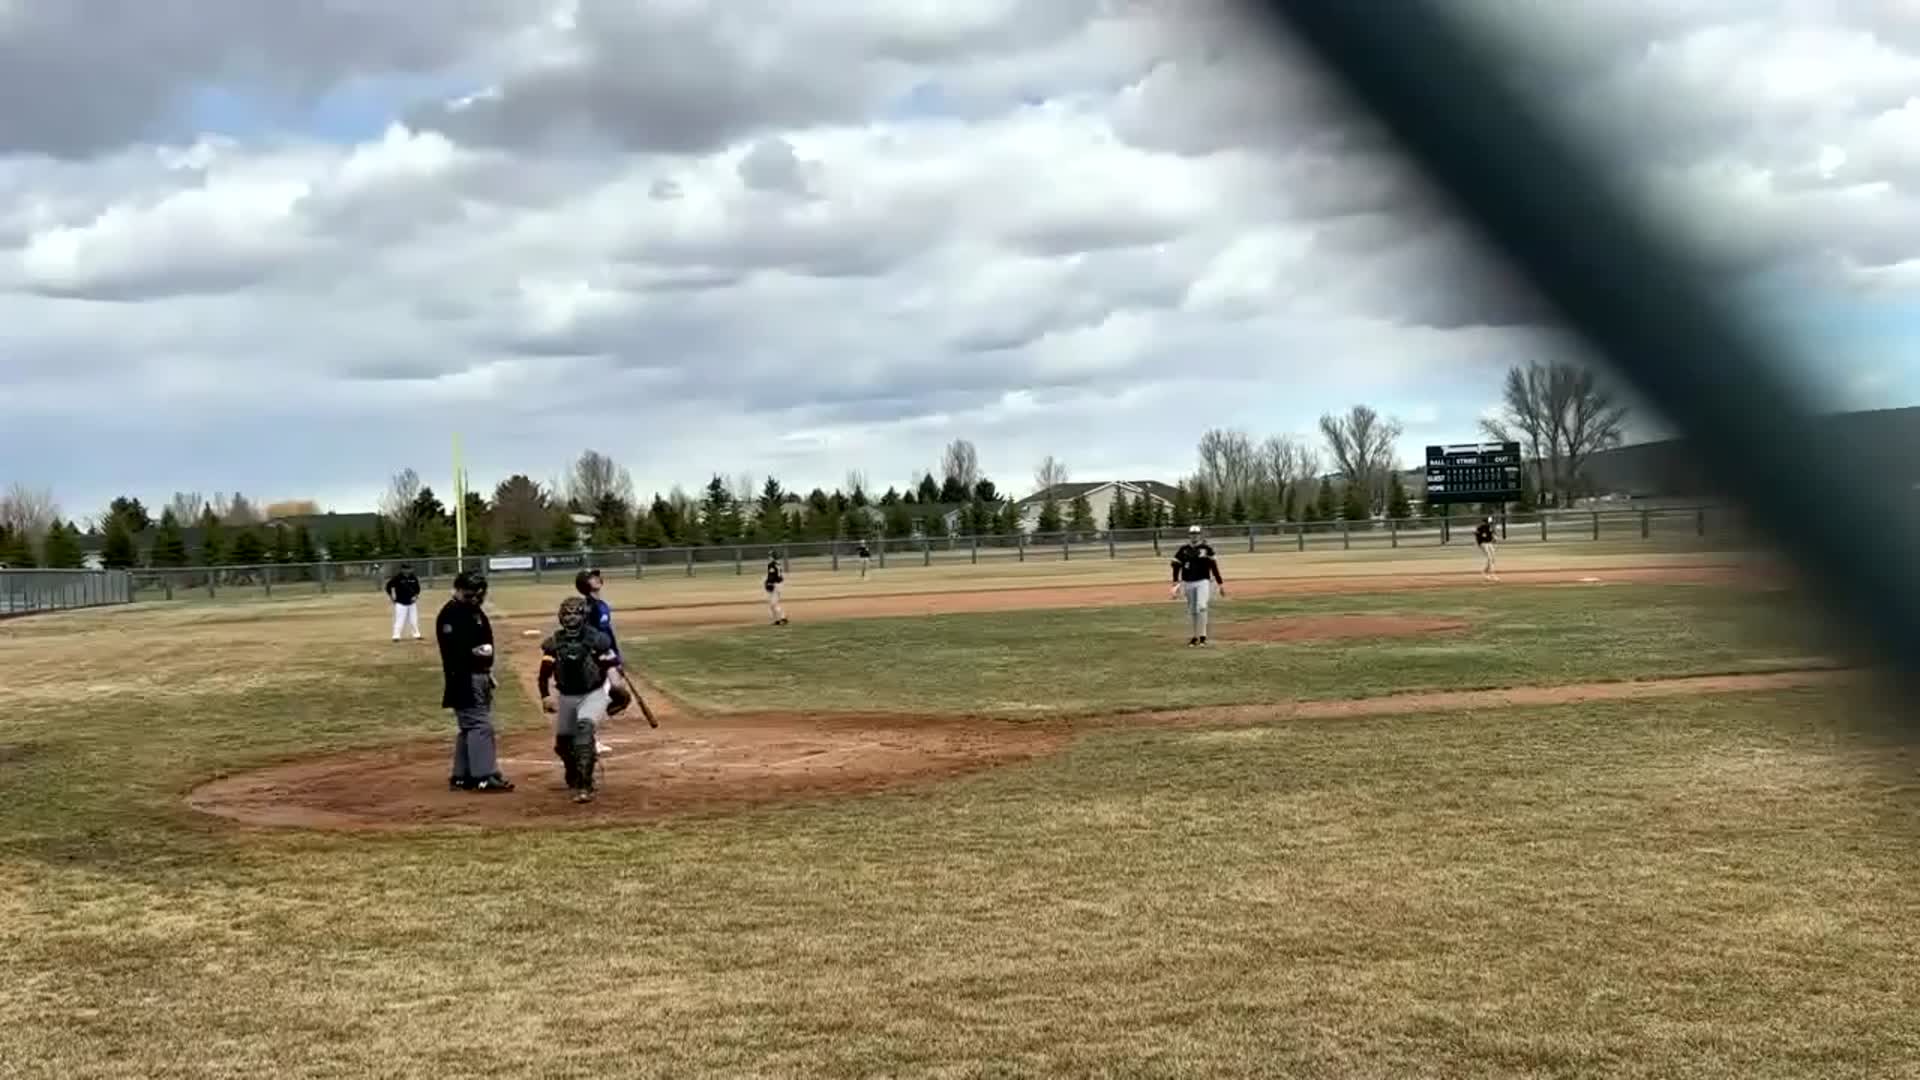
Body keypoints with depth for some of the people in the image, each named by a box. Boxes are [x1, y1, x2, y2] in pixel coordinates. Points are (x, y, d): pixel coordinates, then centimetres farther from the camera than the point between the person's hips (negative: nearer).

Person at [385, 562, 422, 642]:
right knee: (400, 620, -7)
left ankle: (416, 635, 20)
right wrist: (392, 598, -6)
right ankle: (396, 636, -1)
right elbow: (388, 586, -6)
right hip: (401, 603, -5)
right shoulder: (397, 578, -12)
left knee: (414, 620, 10)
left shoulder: (414, 578, 3)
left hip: (412, 603, 5)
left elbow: (417, 588, 15)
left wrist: (416, 596, -1)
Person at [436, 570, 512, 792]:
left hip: (480, 676, 10)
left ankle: (462, 777, 20)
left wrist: (488, 673, 22)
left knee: (470, 727, 13)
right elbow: (451, 649, -22)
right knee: (480, 725, -11)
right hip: (465, 678, -10)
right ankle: (485, 776, -11)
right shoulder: (450, 615, -14)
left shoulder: (475, 611, 16)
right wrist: (473, 651, -33)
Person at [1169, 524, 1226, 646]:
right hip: (1188, 583, 3)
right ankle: (1196, 636, 18)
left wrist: (1220, 584, 4)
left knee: (1201, 607, -18)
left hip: (1203, 582, -3)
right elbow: (1176, 567, 2)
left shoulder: (1206, 549, 0)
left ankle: (1202, 636, -12)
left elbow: (1214, 567, 3)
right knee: (1192, 611, 7)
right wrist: (1176, 585, -7)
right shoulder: (1183, 550, 4)